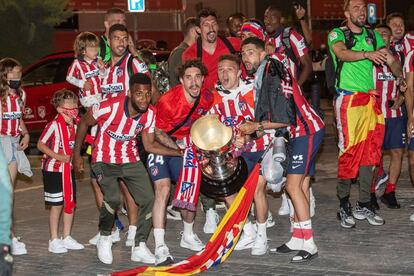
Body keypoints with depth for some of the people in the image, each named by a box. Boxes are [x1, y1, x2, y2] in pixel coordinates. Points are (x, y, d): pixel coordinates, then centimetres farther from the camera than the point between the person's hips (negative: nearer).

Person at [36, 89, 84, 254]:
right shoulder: (54, 125, -17)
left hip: (69, 170, 7)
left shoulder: (75, 125, 3)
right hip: (54, 170, -7)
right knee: (57, 205, -2)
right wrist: (57, 156, -20)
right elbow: (40, 144, -13)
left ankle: (67, 237, 22)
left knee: (70, 203, 10)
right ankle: (54, 240, 8)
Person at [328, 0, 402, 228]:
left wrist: (392, 61, -3)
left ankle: (364, 205, 13)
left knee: (369, 152, 6)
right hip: (348, 100, -5)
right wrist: (368, 54, -36)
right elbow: (342, 53, -23)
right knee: (349, 151, -7)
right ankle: (344, 205, 3)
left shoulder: (372, 36, 14)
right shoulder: (337, 34, -2)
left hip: (370, 99, 5)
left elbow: (390, 59, 14)